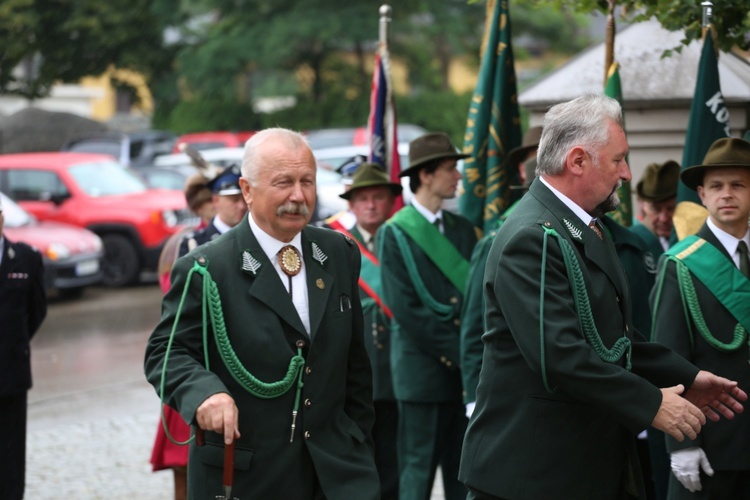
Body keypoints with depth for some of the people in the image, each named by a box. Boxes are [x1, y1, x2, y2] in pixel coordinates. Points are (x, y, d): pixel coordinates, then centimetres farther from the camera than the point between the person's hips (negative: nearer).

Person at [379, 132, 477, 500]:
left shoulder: (462, 229, 11)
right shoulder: (395, 233, -6)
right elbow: (406, 309, -11)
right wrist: (457, 351, -12)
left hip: (466, 369, 5)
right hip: (423, 369, -5)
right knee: (418, 470, 0)